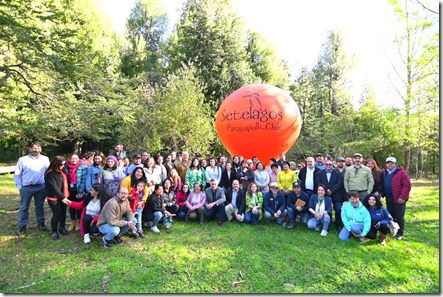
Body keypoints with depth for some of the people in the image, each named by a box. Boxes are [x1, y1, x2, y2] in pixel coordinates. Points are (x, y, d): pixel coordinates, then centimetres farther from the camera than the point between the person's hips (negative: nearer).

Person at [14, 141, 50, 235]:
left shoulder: (45, 159, 3)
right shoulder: (22, 159, -1)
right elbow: (17, 174, 1)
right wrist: (19, 187, -4)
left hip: (41, 187, 1)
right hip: (26, 188, -1)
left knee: (40, 206, 14)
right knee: (24, 208, 6)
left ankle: (41, 224, 25)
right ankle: (22, 227, 16)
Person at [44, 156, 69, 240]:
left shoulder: (62, 171, 4)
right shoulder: (50, 174, -16)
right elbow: (54, 187, -20)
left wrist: (65, 196, 5)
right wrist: (62, 197, -22)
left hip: (63, 196, 6)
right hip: (54, 198, -6)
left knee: (63, 213, 11)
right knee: (57, 214, -5)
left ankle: (62, 228, 30)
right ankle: (54, 231, 13)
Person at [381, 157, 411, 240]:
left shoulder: (401, 172, -10)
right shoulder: (384, 172, 9)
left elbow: (407, 185, -14)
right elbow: (382, 184, 19)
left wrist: (402, 197, -18)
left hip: (398, 199, -6)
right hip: (388, 198, 6)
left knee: (399, 217, 3)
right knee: (391, 216, 16)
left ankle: (400, 233, 14)